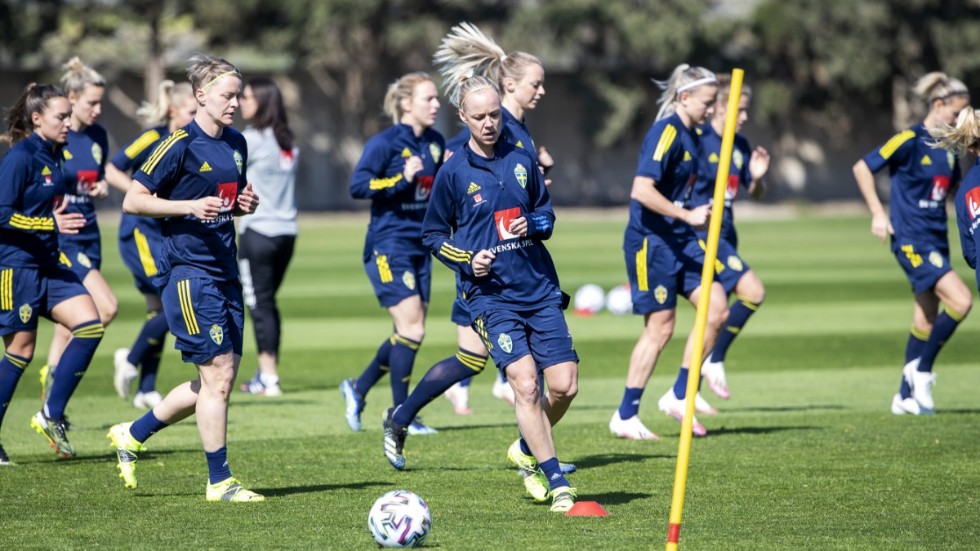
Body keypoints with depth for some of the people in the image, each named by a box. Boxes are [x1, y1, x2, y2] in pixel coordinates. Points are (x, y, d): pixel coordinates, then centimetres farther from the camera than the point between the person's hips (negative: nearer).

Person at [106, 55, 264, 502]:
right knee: (218, 374, -9)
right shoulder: (181, 145, -10)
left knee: (220, 380, 8)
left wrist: (246, 204, 4)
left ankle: (132, 435, 25)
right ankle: (219, 481, 0)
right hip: (190, 271, -8)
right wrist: (191, 206, -20)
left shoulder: (236, 144, 13)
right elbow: (133, 200, -10)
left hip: (225, 271, 8)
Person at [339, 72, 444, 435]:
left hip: (419, 247, 7)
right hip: (389, 246, -7)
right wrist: (402, 179, -26)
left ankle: (358, 388, 27)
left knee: (409, 334, 8)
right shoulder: (385, 143, -11)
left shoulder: (435, 144, 9)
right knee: (412, 330, -12)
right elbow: (358, 186, -17)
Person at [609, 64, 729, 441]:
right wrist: (688, 215, -25)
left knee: (716, 307, -1)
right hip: (651, 240, -9)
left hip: (680, 239, 9)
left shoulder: (691, 135, 11)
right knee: (660, 326, -4)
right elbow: (642, 190, -27)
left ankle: (679, 396, 10)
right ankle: (625, 417, 7)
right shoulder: (666, 132, -17)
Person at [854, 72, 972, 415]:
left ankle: (906, 396, 19)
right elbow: (862, 168, -9)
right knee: (960, 300, -19)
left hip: (936, 241, 8)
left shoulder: (948, 147, 11)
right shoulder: (911, 141, -11)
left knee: (927, 319, 9)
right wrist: (877, 213, -12)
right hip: (911, 241, -8)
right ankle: (921, 370, -5)